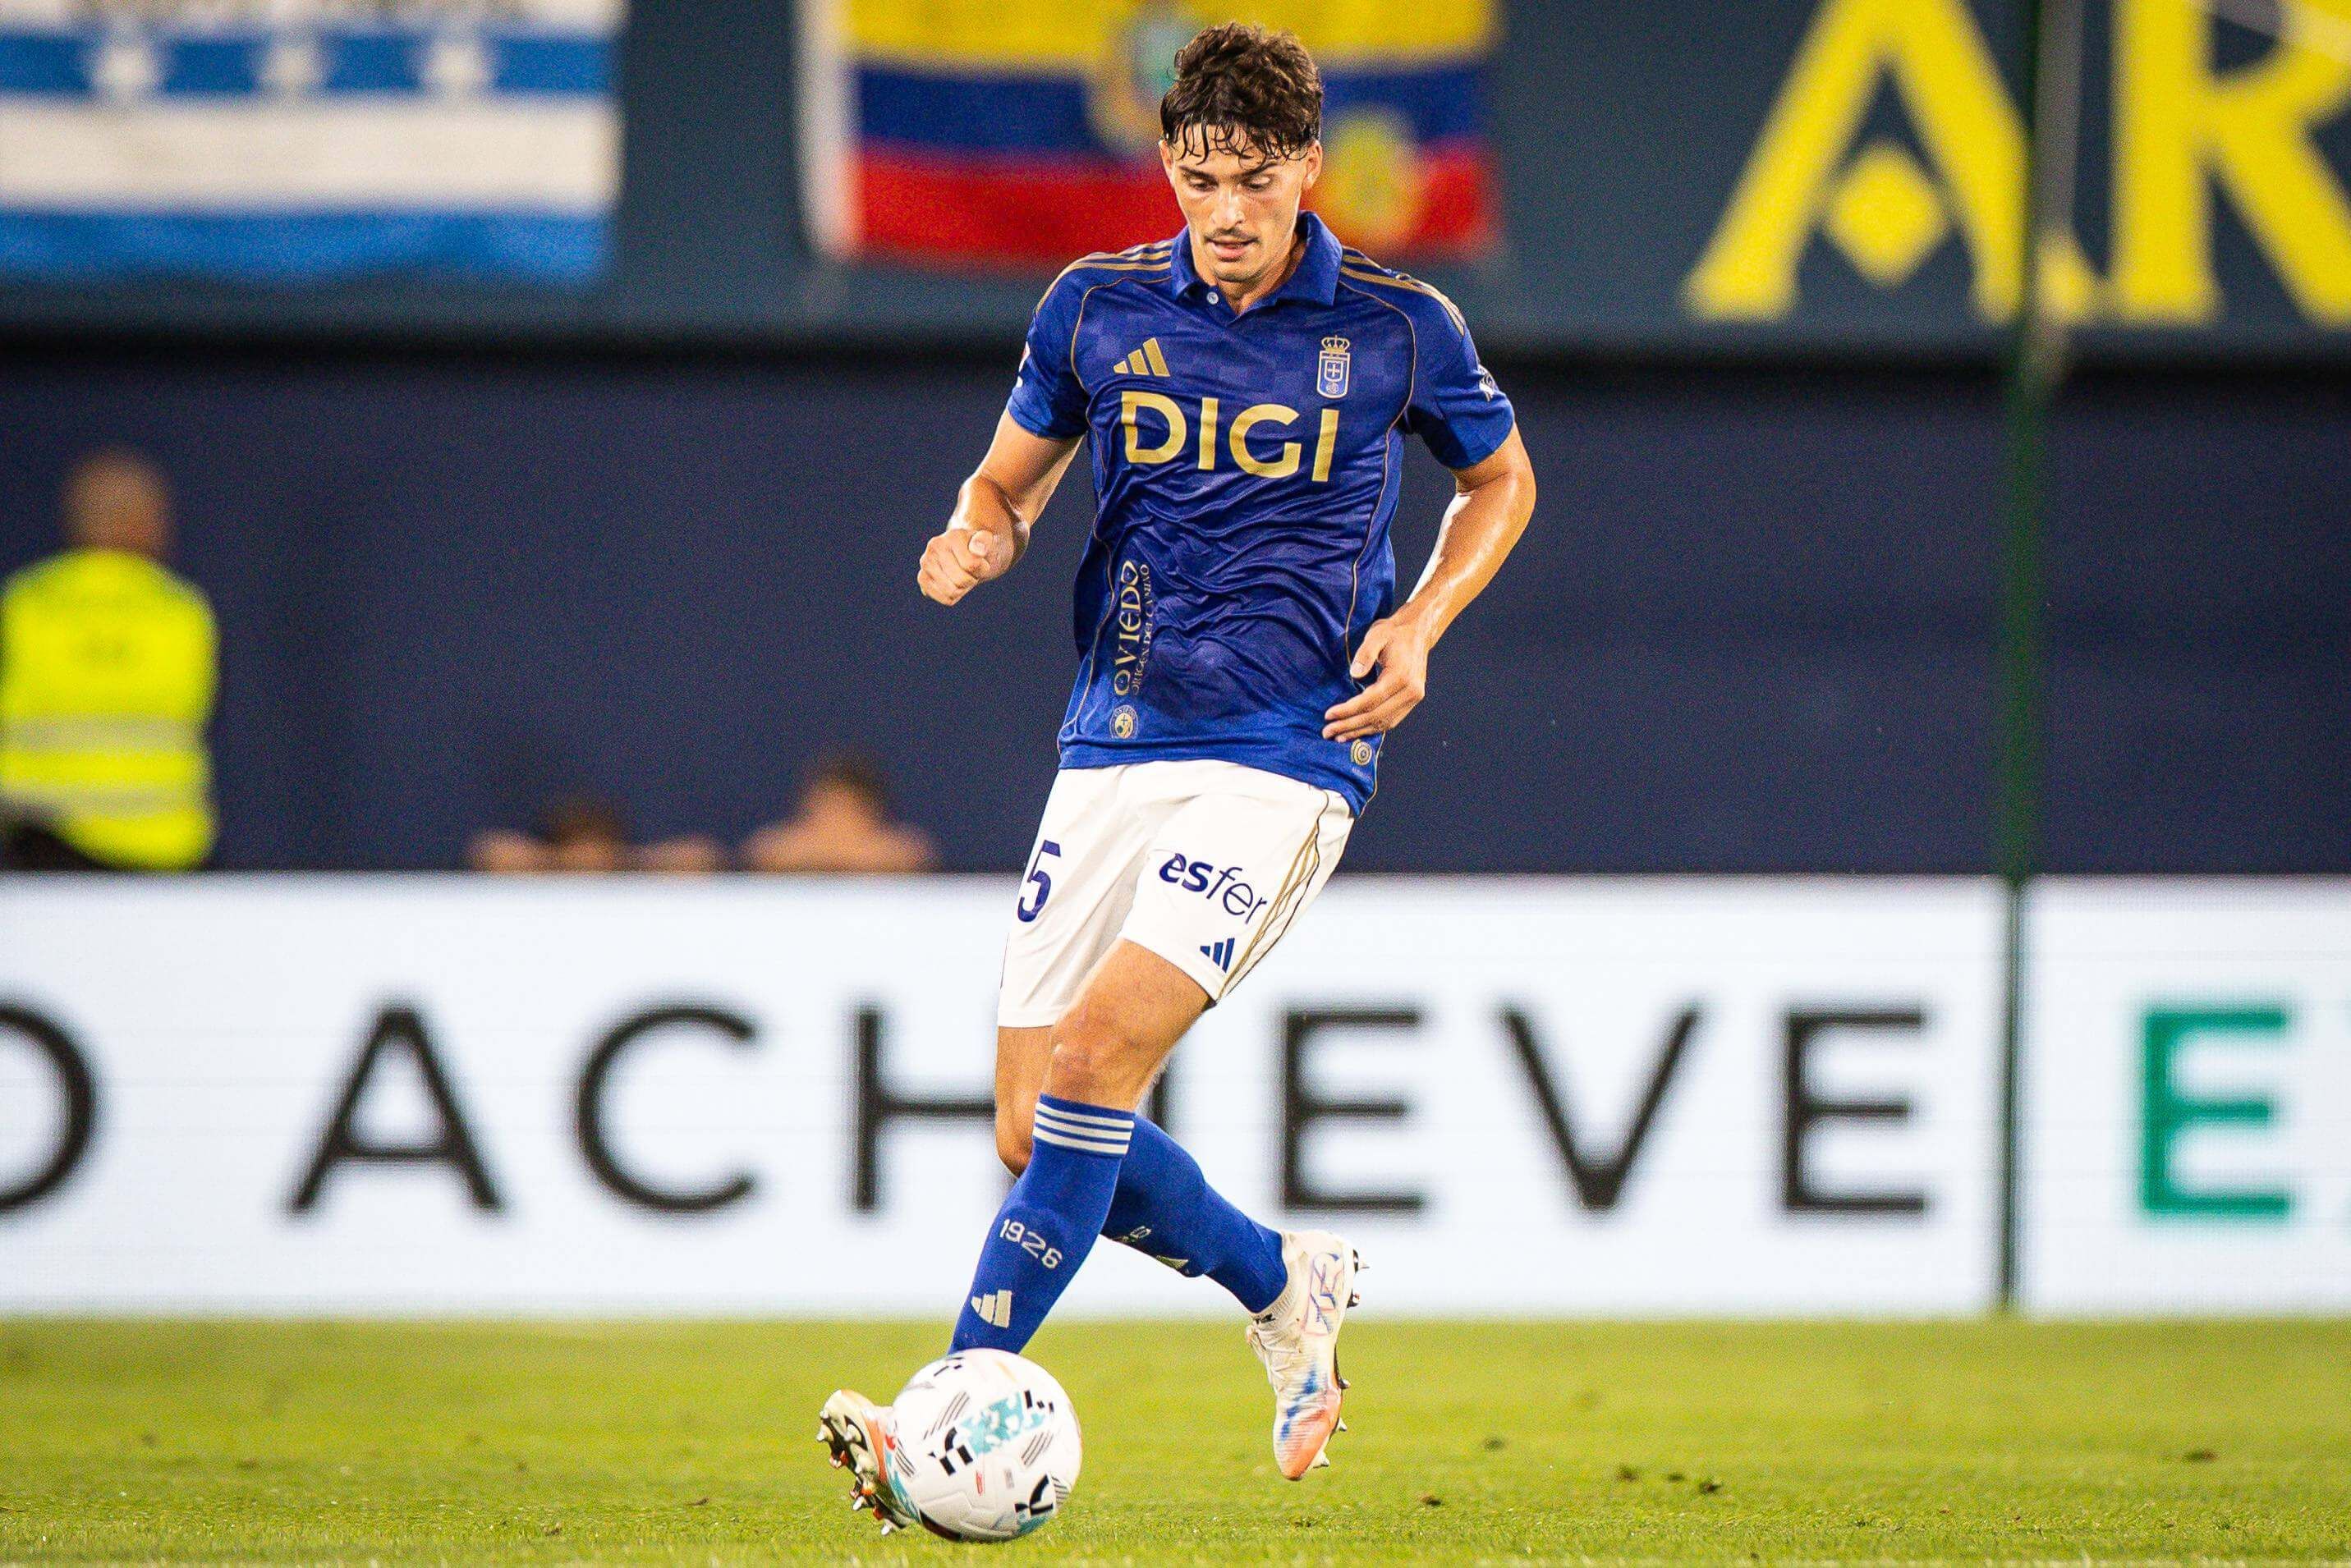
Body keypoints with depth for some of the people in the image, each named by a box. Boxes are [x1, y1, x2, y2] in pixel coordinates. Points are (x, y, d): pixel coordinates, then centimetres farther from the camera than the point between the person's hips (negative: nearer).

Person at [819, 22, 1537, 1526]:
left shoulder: (1399, 327, -1)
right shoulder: (1100, 307, 4)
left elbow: (1501, 480, 17)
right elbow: (1010, 478, 17)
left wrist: (1418, 626, 0)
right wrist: (975, 540, -7)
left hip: (1286, 762, -4)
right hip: (1116, 749, 4)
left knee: (1097, 1056, -22)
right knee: (1037, 1130, 0)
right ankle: (1287, 1288, 27)